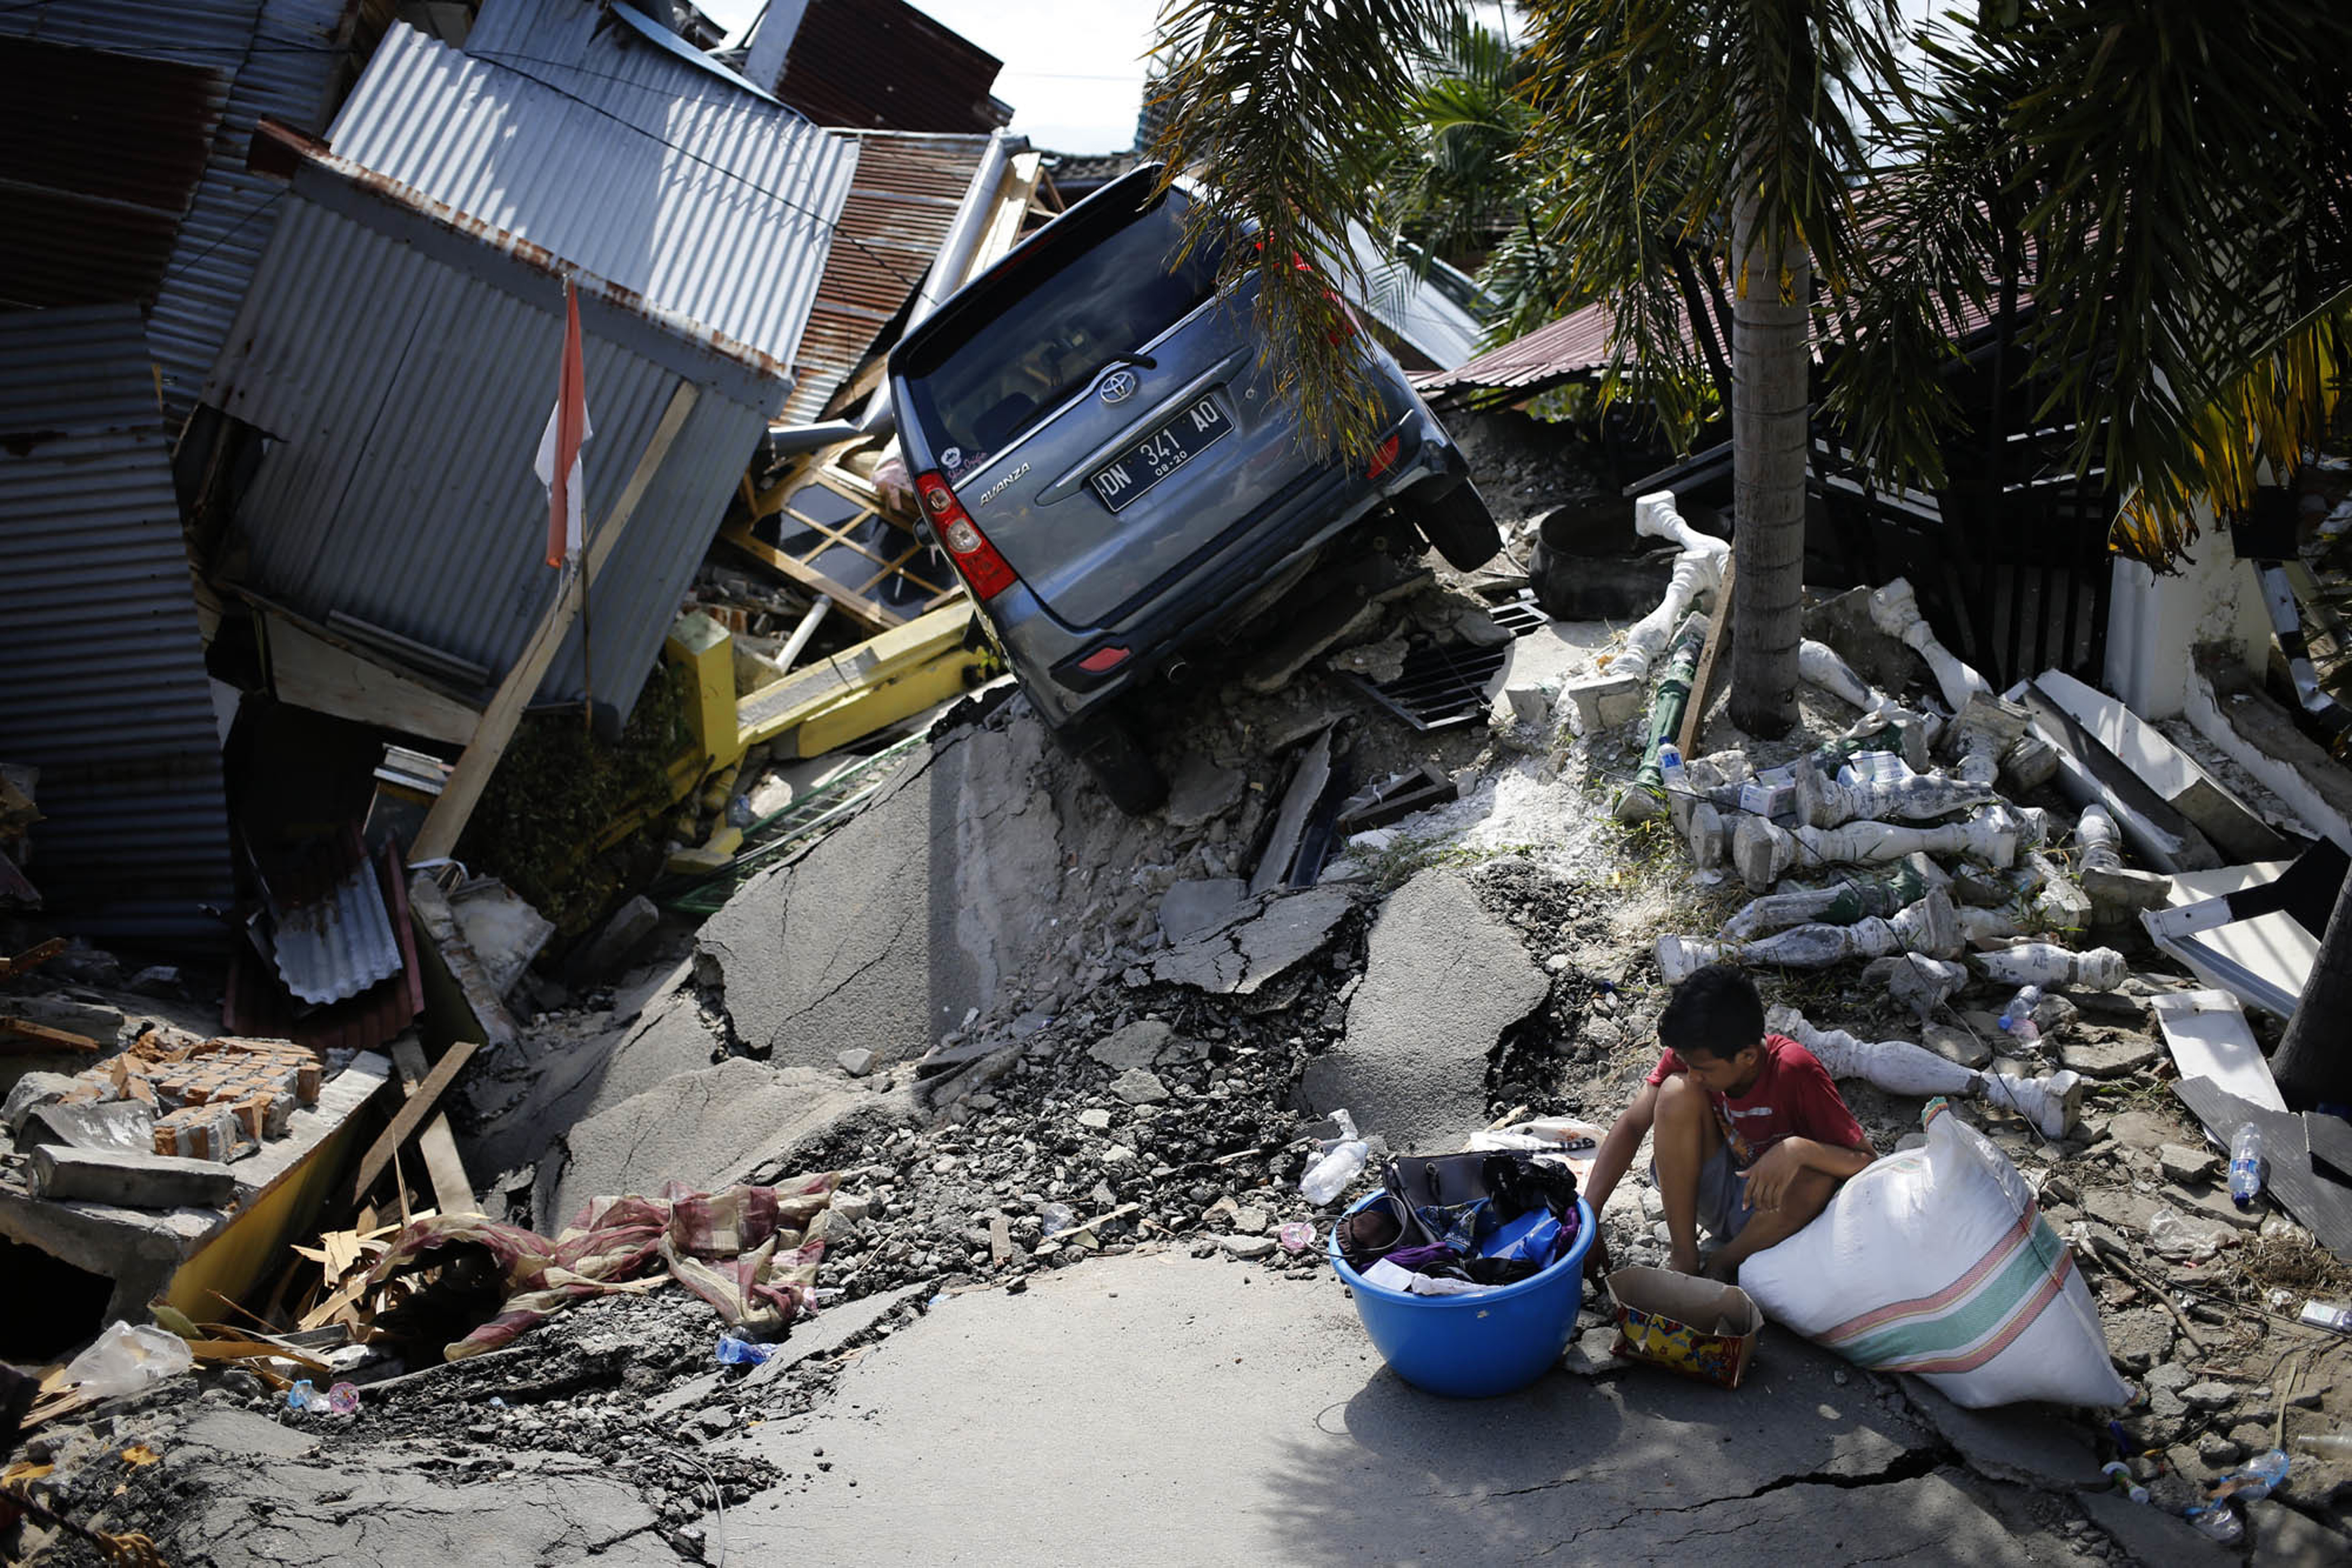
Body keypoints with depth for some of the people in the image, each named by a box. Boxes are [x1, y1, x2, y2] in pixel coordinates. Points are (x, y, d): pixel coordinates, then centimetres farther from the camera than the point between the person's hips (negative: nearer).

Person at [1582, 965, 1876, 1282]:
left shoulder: (1794, 1072, -27)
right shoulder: (1692, 1054, -16)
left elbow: (1867, 1161, -25)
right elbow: (1632, 1125, -15)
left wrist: (1798, 1149, -45)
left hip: (1768, 1207, -2)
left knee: (1817, 1179, -37)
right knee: (1677, 1093, -24)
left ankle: (1723, 1266, -9)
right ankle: (1682, 1258, -15)